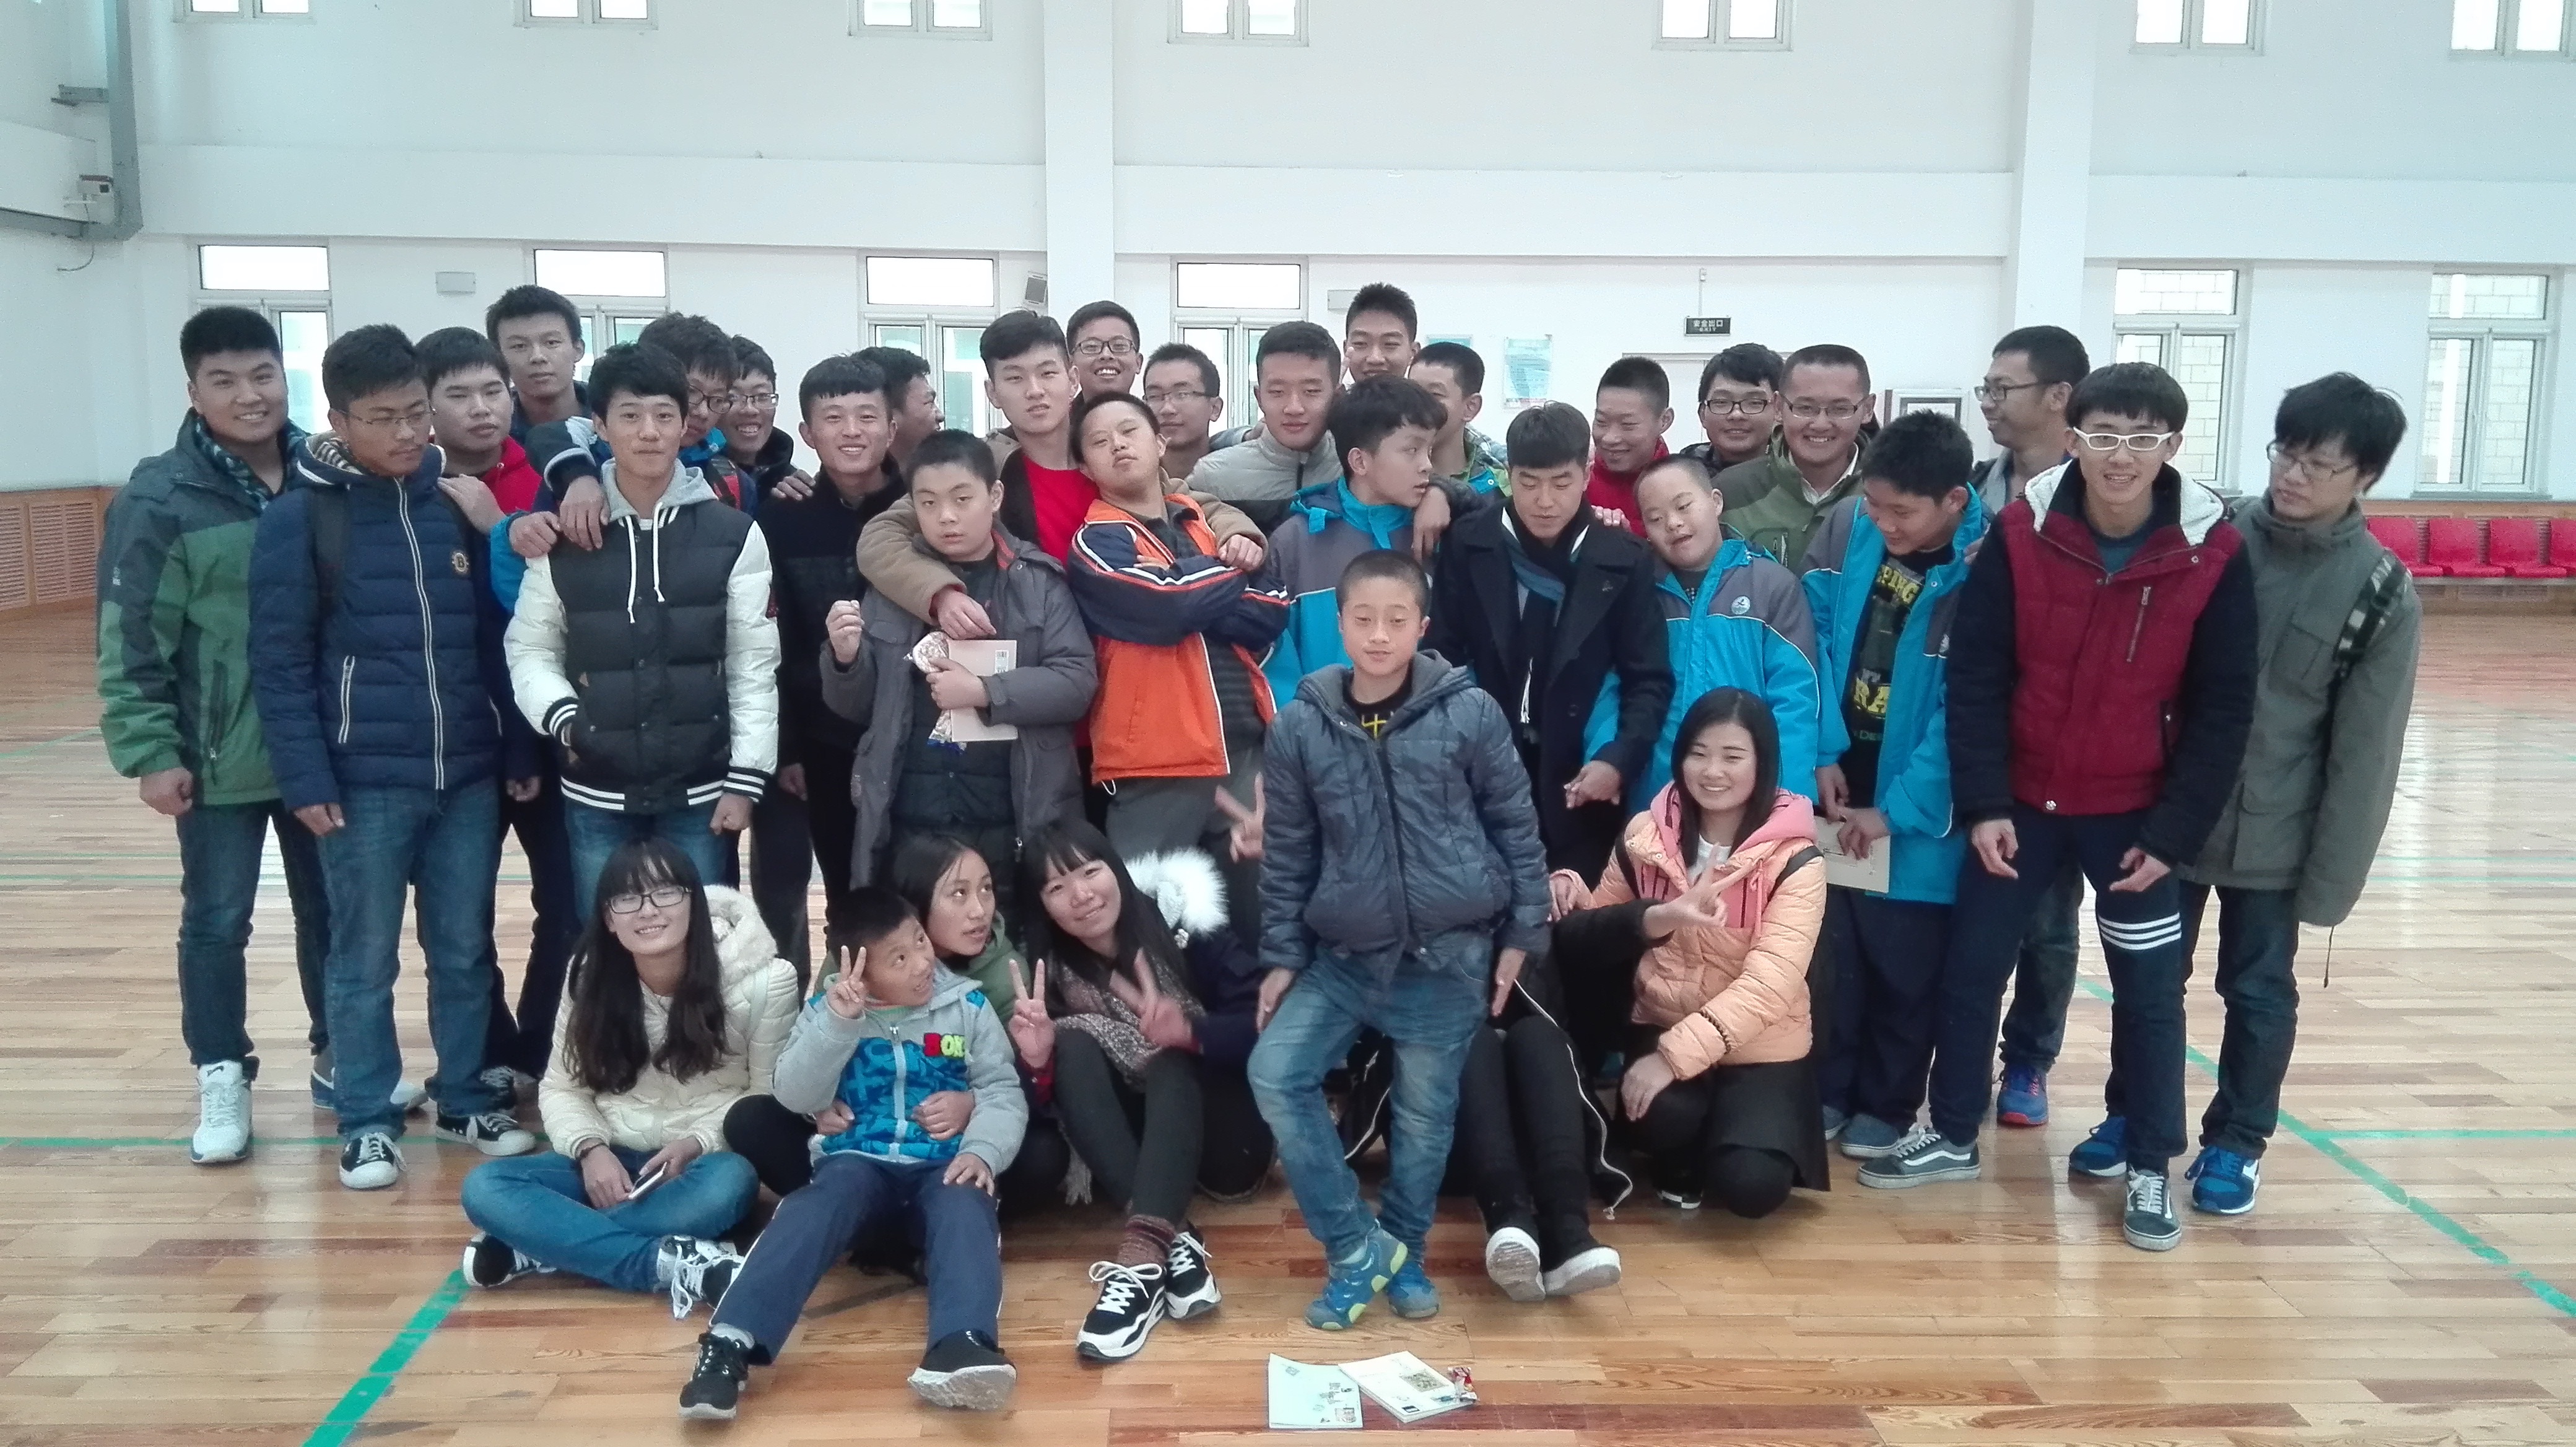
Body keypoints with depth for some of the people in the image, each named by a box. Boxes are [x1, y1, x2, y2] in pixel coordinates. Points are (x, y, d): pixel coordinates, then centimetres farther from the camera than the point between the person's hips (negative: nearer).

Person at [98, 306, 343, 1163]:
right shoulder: (161, 497, -11)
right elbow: (129, 639, -9)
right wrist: (148, 751, -12)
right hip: (217, 758, -3)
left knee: (333, 911, 15)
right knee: (216, 923, 9)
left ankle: (338, 1056, 32)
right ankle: (222, 1079, 25)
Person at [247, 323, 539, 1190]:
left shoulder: (459, 503, 5)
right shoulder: (299, 518, -6)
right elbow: (279, 663, -6)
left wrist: (520, 751, 8)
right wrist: (305, 779, -11)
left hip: (469, 778, 3)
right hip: (364, 784, -3)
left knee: (466, 951, 13)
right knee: (364, 960, 8)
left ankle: (466, 1100, 28)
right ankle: (367, 1121, 22)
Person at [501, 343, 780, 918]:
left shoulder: (735, 536, -1)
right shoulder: (563, 537, 2)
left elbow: (754, 666, -2)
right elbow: (530, 649, 7)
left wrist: (744, 781, -5)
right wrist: (561, 714, -12)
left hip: (699, 795, -1)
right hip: (595, 796, 1)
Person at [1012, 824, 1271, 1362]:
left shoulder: (1182, 927, -15)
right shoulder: (1050, 966, -7)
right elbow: (1061, 1070, -6)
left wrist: (1190, 1031, -38)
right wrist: (1039, 1059, -28)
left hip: (1223, 1137, -3)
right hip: (1138, 1140, 3)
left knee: (1172, 1063, -30)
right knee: (1072, 1044, -22)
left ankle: (1140, 1255, -50)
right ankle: (1171, 1238, -38)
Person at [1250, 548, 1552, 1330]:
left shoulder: (1471, 713, -8)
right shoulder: (1301, 725, -4)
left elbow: (1516, 825, 0)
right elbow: (1286, 851, 4)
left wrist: (1522, 933, 1)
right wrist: (1282, 956, 4)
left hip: (1450, 956, -2)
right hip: (1343, 955, 2)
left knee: (1426, 1113, 8)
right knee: (1276, 1076, -7)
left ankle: (1402, 1252, 32)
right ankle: (1357, 1247, 7)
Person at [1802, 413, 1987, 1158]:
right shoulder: (1847, 527, -6)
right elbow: (1814, 640, -1)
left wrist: (1897, 809, -16)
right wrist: (1824, 753, -8)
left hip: (1919, 805, -3)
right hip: (1839, 780, 4)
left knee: (1904, 963, 10)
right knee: (1832, 947, 14)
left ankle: (1886, 1104, 27)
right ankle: (1830, 1087, 30)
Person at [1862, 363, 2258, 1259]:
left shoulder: (2213, 555, -12)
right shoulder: (2020, 535, -11)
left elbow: (2223, 710, -6)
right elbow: (1974, 677, -8)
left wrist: (2173, 832, -9)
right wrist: (1982, 804, -12)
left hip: (2136, 813, -1)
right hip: (2022, 801, 1)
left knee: (2149, 987, 6)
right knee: (1970, 966, 7)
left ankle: (2148, 1167, 24)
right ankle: (1953, 1137, 25)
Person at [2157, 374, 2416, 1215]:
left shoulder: (2381, 593, -8)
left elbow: (2363, 754, -7)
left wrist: (2331, 880, -7)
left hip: (2273, 836, -2)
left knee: (2259, 992, 11)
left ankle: (2237, 1142, 30)